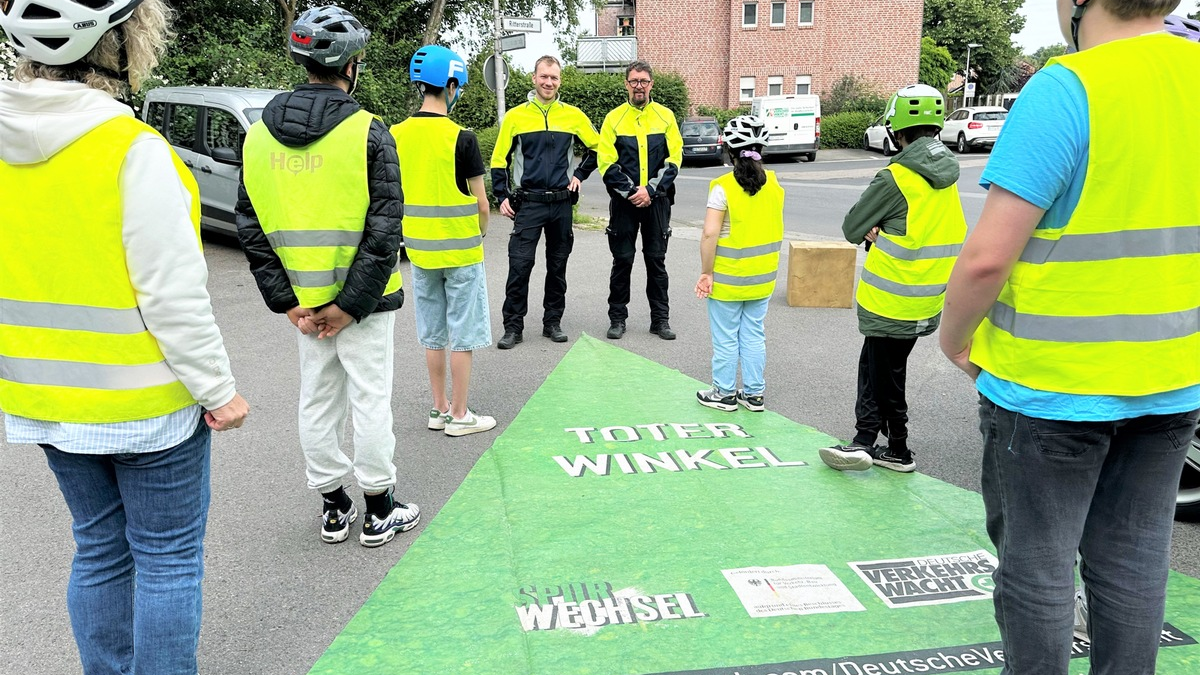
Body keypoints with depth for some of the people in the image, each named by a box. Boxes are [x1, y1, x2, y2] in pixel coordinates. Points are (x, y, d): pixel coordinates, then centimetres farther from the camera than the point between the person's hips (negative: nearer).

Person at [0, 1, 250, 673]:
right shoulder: (133, 150, -20)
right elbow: (173, 295, -21)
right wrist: (219, 390, -11)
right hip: (145, 403, -6)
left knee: (100, 549, 21)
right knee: (167, 557, 9)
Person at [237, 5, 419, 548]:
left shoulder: (259, 134, 4)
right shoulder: (367, 131, -12)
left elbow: (250, 227, 3)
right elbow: (384, 229, -17)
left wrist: (286, 301, 1)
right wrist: (350, 305, -13)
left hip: (303, 300, 5)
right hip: (361, 299, -5)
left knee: (316, 401, 14)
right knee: (370, 399, 6)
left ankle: (334, 510, 27)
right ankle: (379, 512, 19)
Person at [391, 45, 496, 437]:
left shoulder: (396, 135, -1)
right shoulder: (461, 139, -16)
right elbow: (481, 203, -12)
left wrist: (410, 234, 17)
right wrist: (479, 235, 6)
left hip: (419, 250, 5)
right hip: (461, 251, -5)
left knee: (432, 335, 15)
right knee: (462, 335, 5)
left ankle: (439, 408, 25)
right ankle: (459, 415, 13)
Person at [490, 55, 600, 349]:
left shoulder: (573, 115, 5)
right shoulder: (516, 116, 2)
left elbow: (595, 147, 17)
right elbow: (499, 160, 4)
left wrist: (580, 175, 8)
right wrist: (502, 197, -3)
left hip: (562, 203, 2)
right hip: (528, 203, -2)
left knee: (558, 266, 9)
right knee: (520, 265, -5)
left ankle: (553, 322, 21)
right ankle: (513, 327, 3)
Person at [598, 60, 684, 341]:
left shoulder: (665, 116, 4)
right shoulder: (614, 118, 2)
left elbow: (674, 158, 0)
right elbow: (607, 163, -3)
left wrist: (650, 190, -11)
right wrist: (630, 191, -13)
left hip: (657, 201, 1)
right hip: (623, 201, -1)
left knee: (657, 260, 7)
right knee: (622, 260, 4)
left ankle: (660, 319, 15)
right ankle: (617, 318, 14)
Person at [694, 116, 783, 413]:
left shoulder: (723, 187, -18)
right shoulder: (773, 185, 0)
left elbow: (710, 233, -22)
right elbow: (776, 229, 8)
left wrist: (706, 272, -14)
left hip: (728, 277, -5)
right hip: (762, 276, 5)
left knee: (726, 338, 8)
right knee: (753, 335, 15)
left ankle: (724, 393, 19)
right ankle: (754, 393, 23)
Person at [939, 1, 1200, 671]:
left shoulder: (1065, 91, -19)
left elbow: (988, 256, -23)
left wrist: (954, 338, -6)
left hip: (1049, 385, -6)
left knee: (1036, 563, 9)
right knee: (1132, 558, 18)